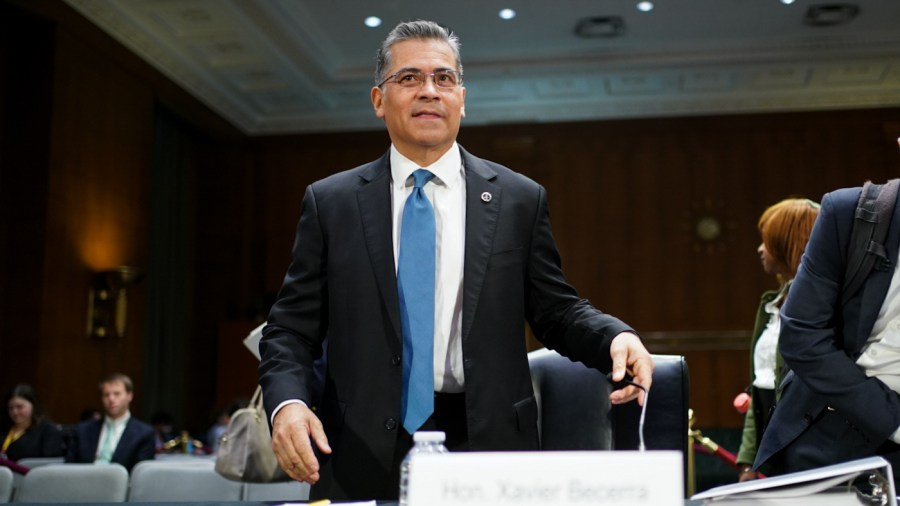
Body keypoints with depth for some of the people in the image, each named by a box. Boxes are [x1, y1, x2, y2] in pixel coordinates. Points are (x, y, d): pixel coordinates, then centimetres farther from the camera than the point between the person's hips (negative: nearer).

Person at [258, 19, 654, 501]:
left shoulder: (520, 199, 5)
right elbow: (291, 329, 3)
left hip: (488, 444, 1)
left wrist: (615, 337, -12)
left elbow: (556, 311, 7)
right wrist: (287, 402, -15)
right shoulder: (330, 203, 4)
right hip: (366, 457, 0)